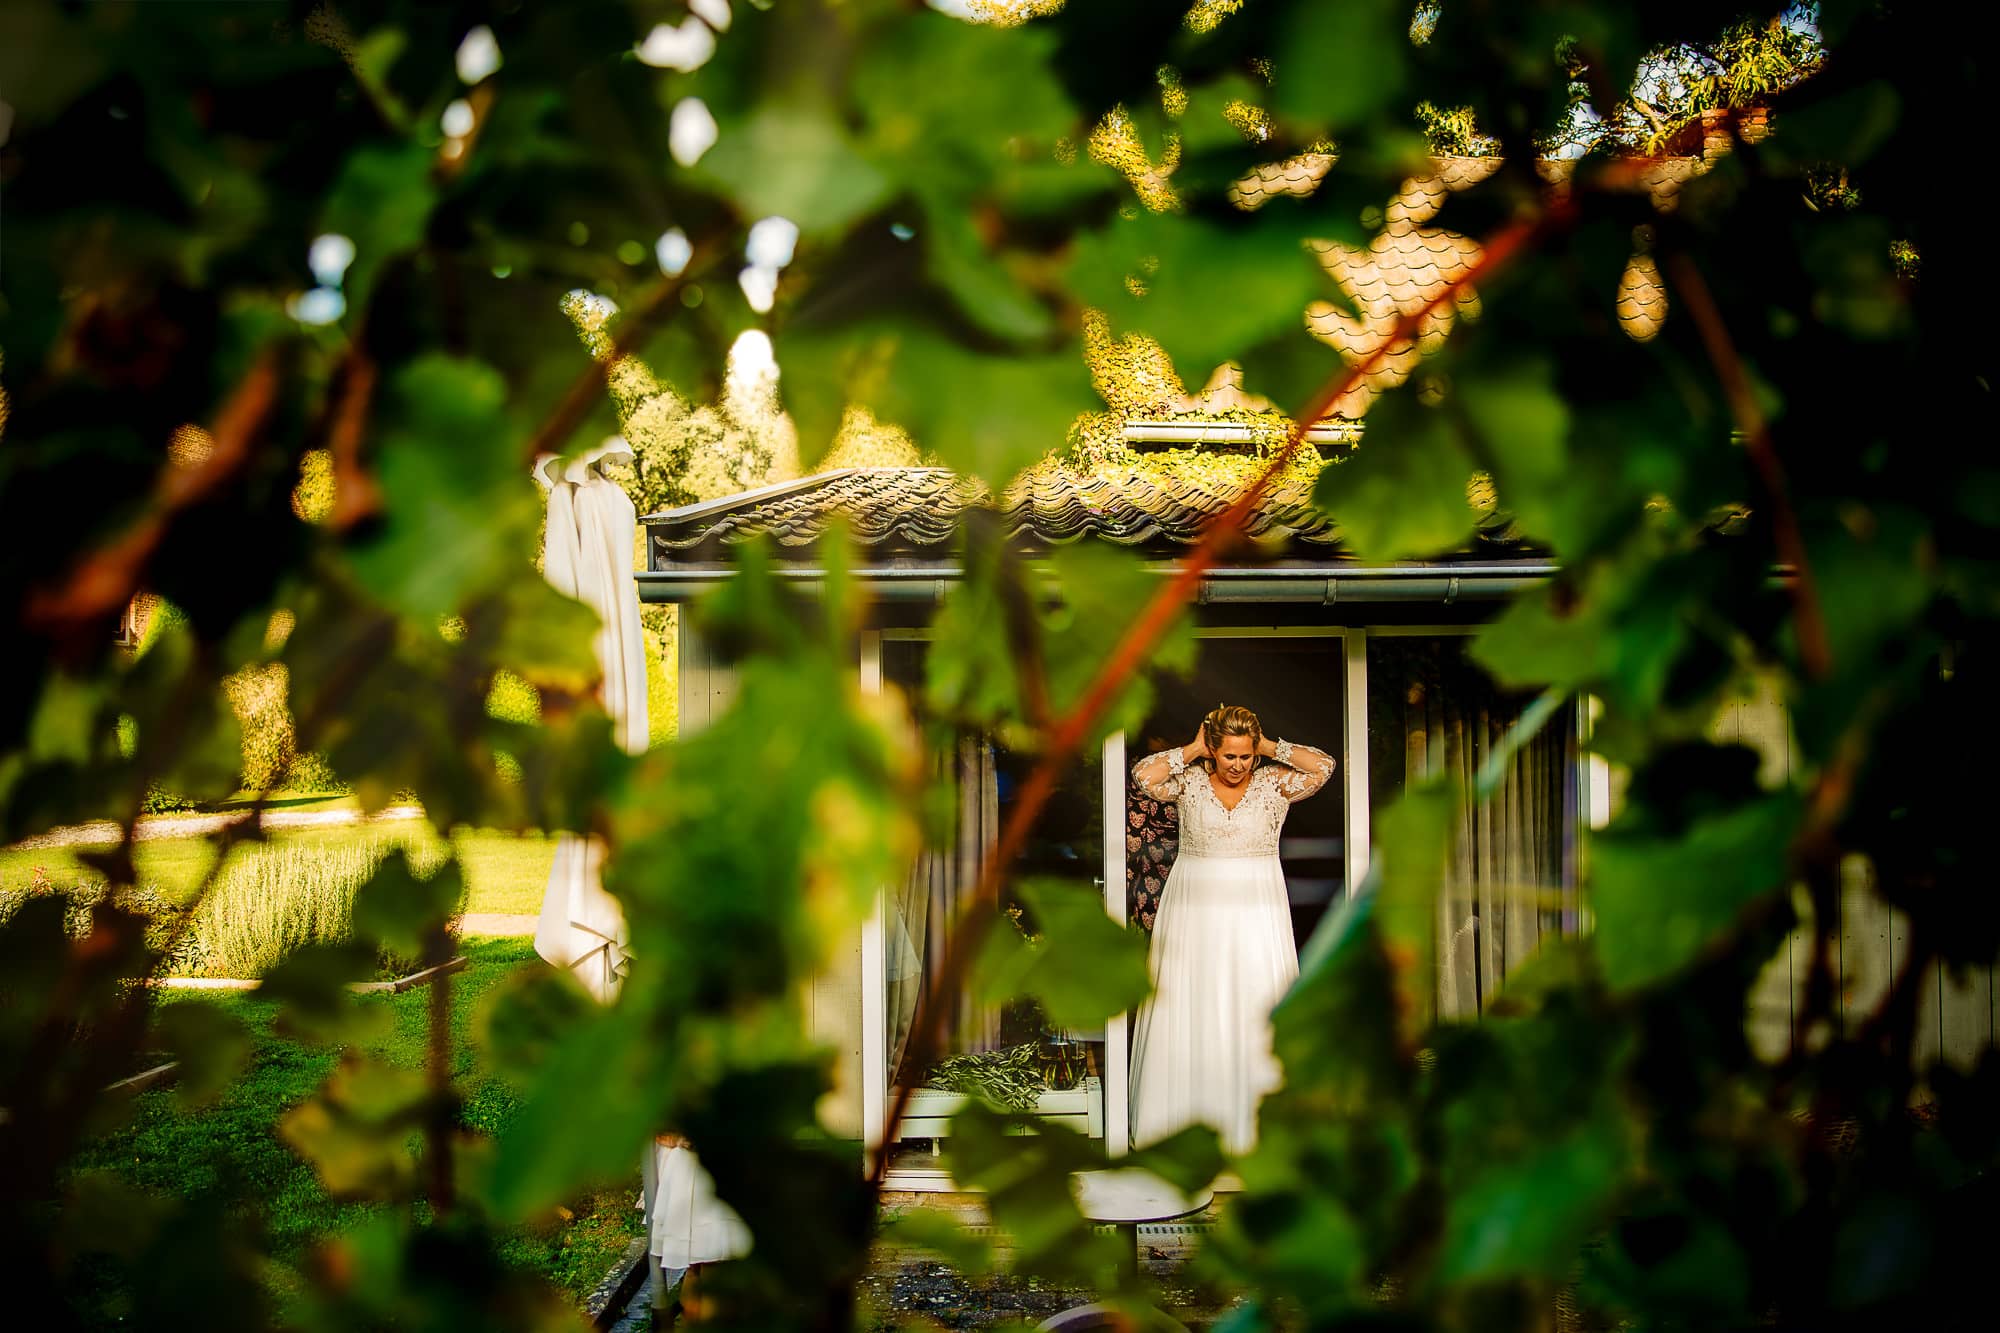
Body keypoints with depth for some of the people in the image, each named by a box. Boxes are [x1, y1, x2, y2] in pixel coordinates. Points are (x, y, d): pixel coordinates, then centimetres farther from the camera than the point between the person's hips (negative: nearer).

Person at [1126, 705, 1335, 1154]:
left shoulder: (1274, 782, 1)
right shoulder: (1190, 781, 1)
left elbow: (1323, 766, -11)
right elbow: (1143, 774, -14)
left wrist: (1271, 747, -5)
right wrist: (1193, 750, -7)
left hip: (1256, 913, 0)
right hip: (1195, 910, 0)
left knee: (1256, 1008, 0)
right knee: (1192, 1010, 2)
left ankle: (1254, 1122, 8)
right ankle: (1186, 1120, 10)